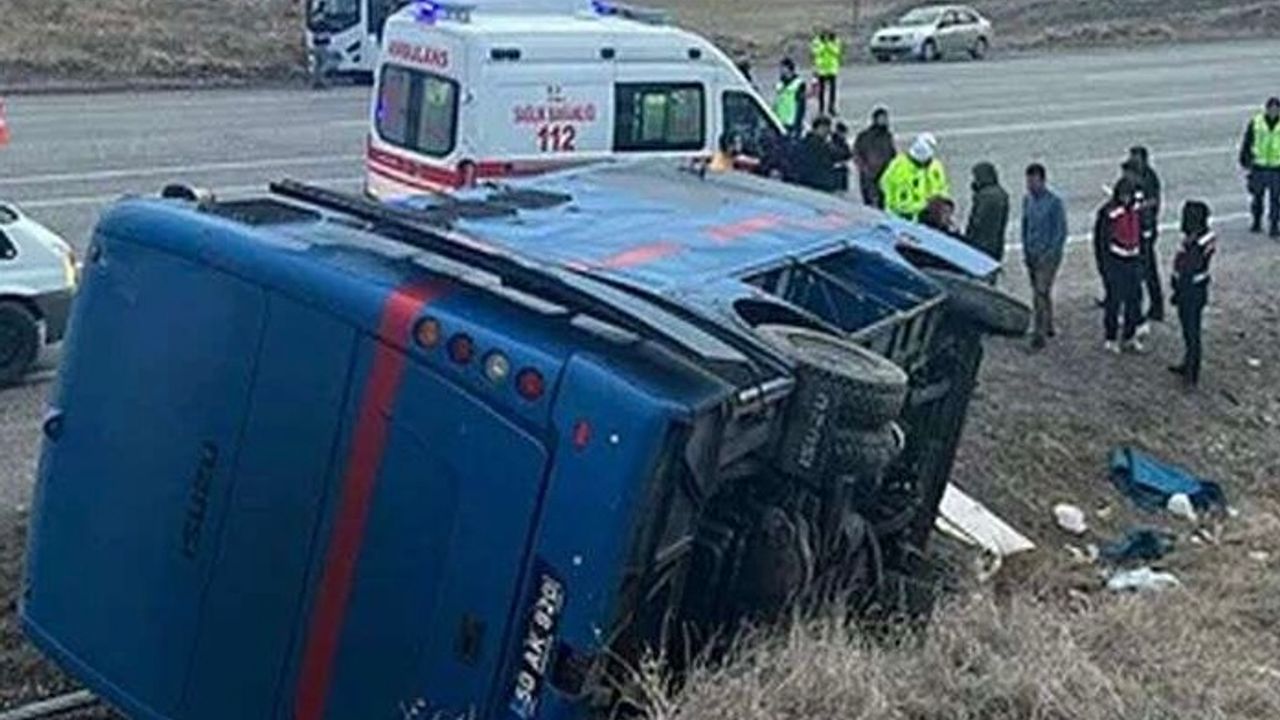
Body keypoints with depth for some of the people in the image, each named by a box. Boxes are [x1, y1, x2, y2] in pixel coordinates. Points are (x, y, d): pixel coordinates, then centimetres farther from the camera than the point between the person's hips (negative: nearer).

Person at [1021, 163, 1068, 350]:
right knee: (1041, 292, 15)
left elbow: (1061, 232, -11)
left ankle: (1039, 334, -10)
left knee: (1041, 293, -11)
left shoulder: (1054, 202, -14)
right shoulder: (1027, 200, 5)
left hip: (1049, 255, -6)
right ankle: (1049, 327, 29)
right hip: (1031, 255, 6)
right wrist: (1025, 251, 9)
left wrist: (1049, 255, -15)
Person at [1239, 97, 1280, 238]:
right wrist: (1245, 161, 3)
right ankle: (1257, 223, 28)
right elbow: (1247, 142, 5)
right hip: (1258, 167, 1)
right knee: (1258, 197, 12)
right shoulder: (1256, 122, -4)